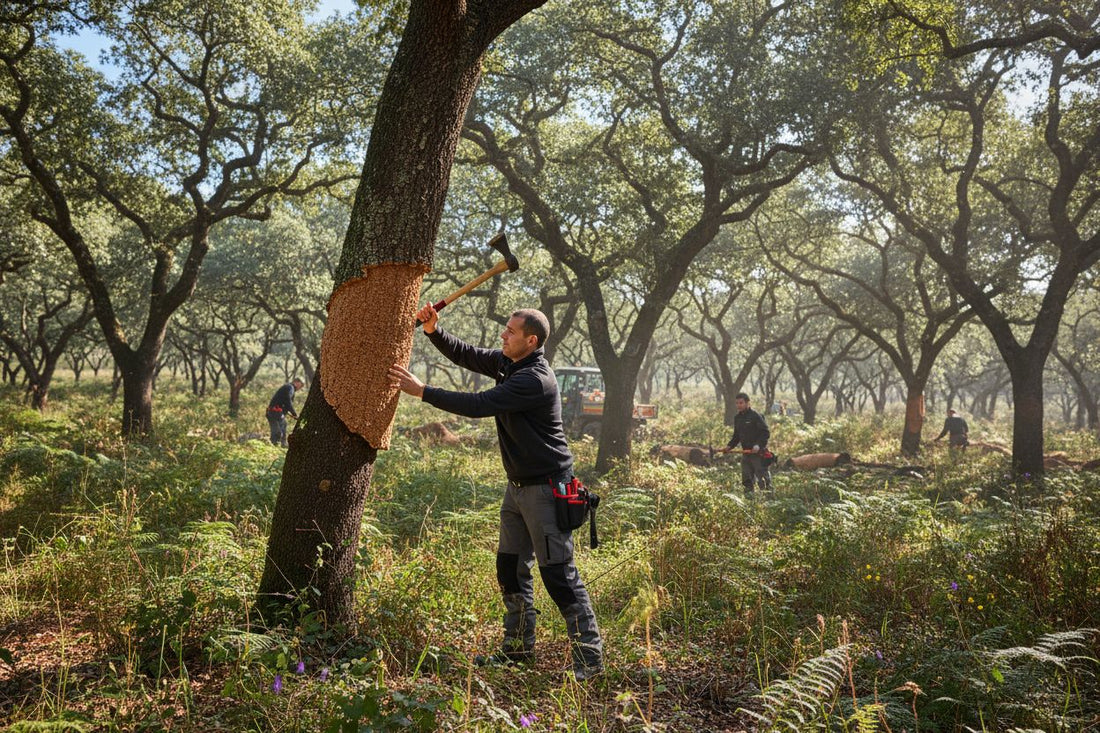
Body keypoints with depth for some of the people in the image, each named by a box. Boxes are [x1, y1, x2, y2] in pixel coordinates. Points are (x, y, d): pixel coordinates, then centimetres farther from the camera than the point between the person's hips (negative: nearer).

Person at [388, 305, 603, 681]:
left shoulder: (534, 380, -24)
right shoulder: (509, 362, 6)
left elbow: (479, 405, -28)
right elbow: (465, 354, 13)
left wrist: (421, 391, -23)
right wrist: (433, 330, -5)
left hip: (546, 488, -10)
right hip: (518, 484, 10)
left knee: (559, 575, -5)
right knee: (510, 567, 16)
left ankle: (589, 658, 6)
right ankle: (518, 647, 29)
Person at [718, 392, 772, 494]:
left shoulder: (755, 416, -10)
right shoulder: (737, 418, 12)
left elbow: (766, 433, -13)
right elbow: (736, 436, 20)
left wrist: (758, 445, -25)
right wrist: (729, 446, 5)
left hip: (758, 453, -7)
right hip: (745, 453, 7)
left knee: (763, 479, -4)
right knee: (747, 480, 10)